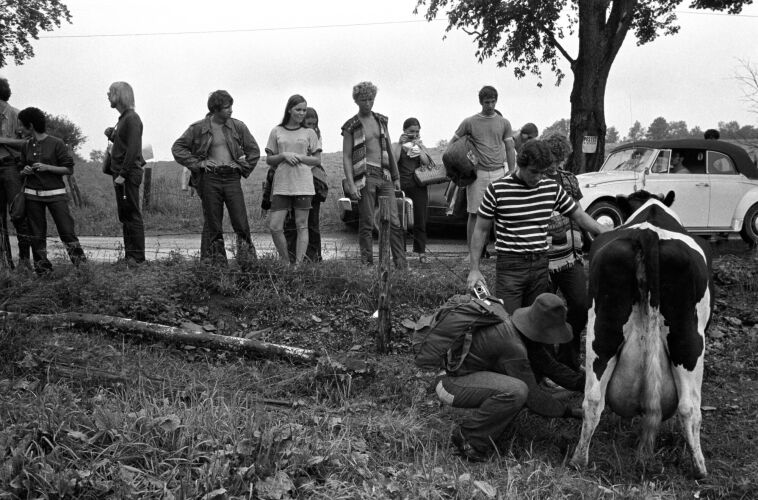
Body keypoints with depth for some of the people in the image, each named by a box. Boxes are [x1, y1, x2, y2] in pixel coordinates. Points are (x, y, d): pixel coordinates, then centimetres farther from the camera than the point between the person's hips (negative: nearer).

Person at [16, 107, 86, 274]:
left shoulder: (56, 143, -5)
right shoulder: (26, 146, 10)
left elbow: (69, 169, -5)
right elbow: (21, 169, 19)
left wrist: (47, 167, -16)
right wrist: (24, 171, -3)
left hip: (55, 193, -4)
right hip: (32, 195, 5)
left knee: (67, 230, -8)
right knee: (37, 234, 6)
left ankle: (82, 264, -2)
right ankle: (42, 269, 14)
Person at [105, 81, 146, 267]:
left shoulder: (132, 118, -11)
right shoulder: (123, 118, 18)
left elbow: (132, 149, -19)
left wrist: (122, 174, -21)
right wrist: (112, 136, 4)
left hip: (129, 175, -10)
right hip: (121, 175, 10)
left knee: (132, 215, -7)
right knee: (125, 216, 12)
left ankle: (137, 257, -3)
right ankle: (130, 256, 18)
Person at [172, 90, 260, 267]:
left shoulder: (238, 126, 8)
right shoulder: (198, 128, 1)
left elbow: (253, 150, 17)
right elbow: (177, 148, 6)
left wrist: (243, 168, 6)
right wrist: (197, 163, -3)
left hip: (232, 177, 1)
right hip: (209, 179, -1)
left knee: (241, 223, -4)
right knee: (212, 224, 3)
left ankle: (248, 263, 3)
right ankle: (216, 264, 11)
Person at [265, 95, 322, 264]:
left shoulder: (309, 132, 9)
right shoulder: (276, 132, 10)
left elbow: (317, 160, 8)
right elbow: (269, 160, 11)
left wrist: (300, 157, -8)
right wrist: (284, 155, -7)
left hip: (303, 184, -1)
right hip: (281, 184, 1)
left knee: (302, 225, 0)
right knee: (275, 227, -5)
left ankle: (298, 263, 4)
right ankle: (285, 262, 10)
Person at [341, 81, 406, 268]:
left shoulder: (381, 120, 15)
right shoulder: (351, 126, 1)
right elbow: (346, 157, -2)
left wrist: (396, 176, 18)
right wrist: (351, 184, -12)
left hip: (385, 176, 4)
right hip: (365, 177, -4)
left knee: (394, 222, -2)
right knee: (366, 224, -1)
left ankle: (402, 264, 0)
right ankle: (367, 264, 5)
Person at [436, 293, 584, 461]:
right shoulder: (512, 345, -29)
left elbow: (549, 365, 11)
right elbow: (532, 397, -22)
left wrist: (583, 382, 3)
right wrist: (568, 412, -11)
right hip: (452, 387, -10)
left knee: (533, 370, 7)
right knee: (516, 390, -32)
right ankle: (467, 437, -10)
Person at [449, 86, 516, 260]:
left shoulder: (504, 123, 8)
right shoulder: (469, 122, 3)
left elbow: (510, 150, 10)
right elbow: (452, 143, 11)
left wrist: (511, 174, 3)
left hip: (498, 172, 2)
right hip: (477, 173, -1)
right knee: (474, 214, 0)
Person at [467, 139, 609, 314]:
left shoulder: (552, 188, 5)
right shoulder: (497, 190, -6)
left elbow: (580, 216, 12)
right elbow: (481, 230, 1)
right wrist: (474, 269, -2)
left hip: (540, 266, 4)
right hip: (510, 267, -4)